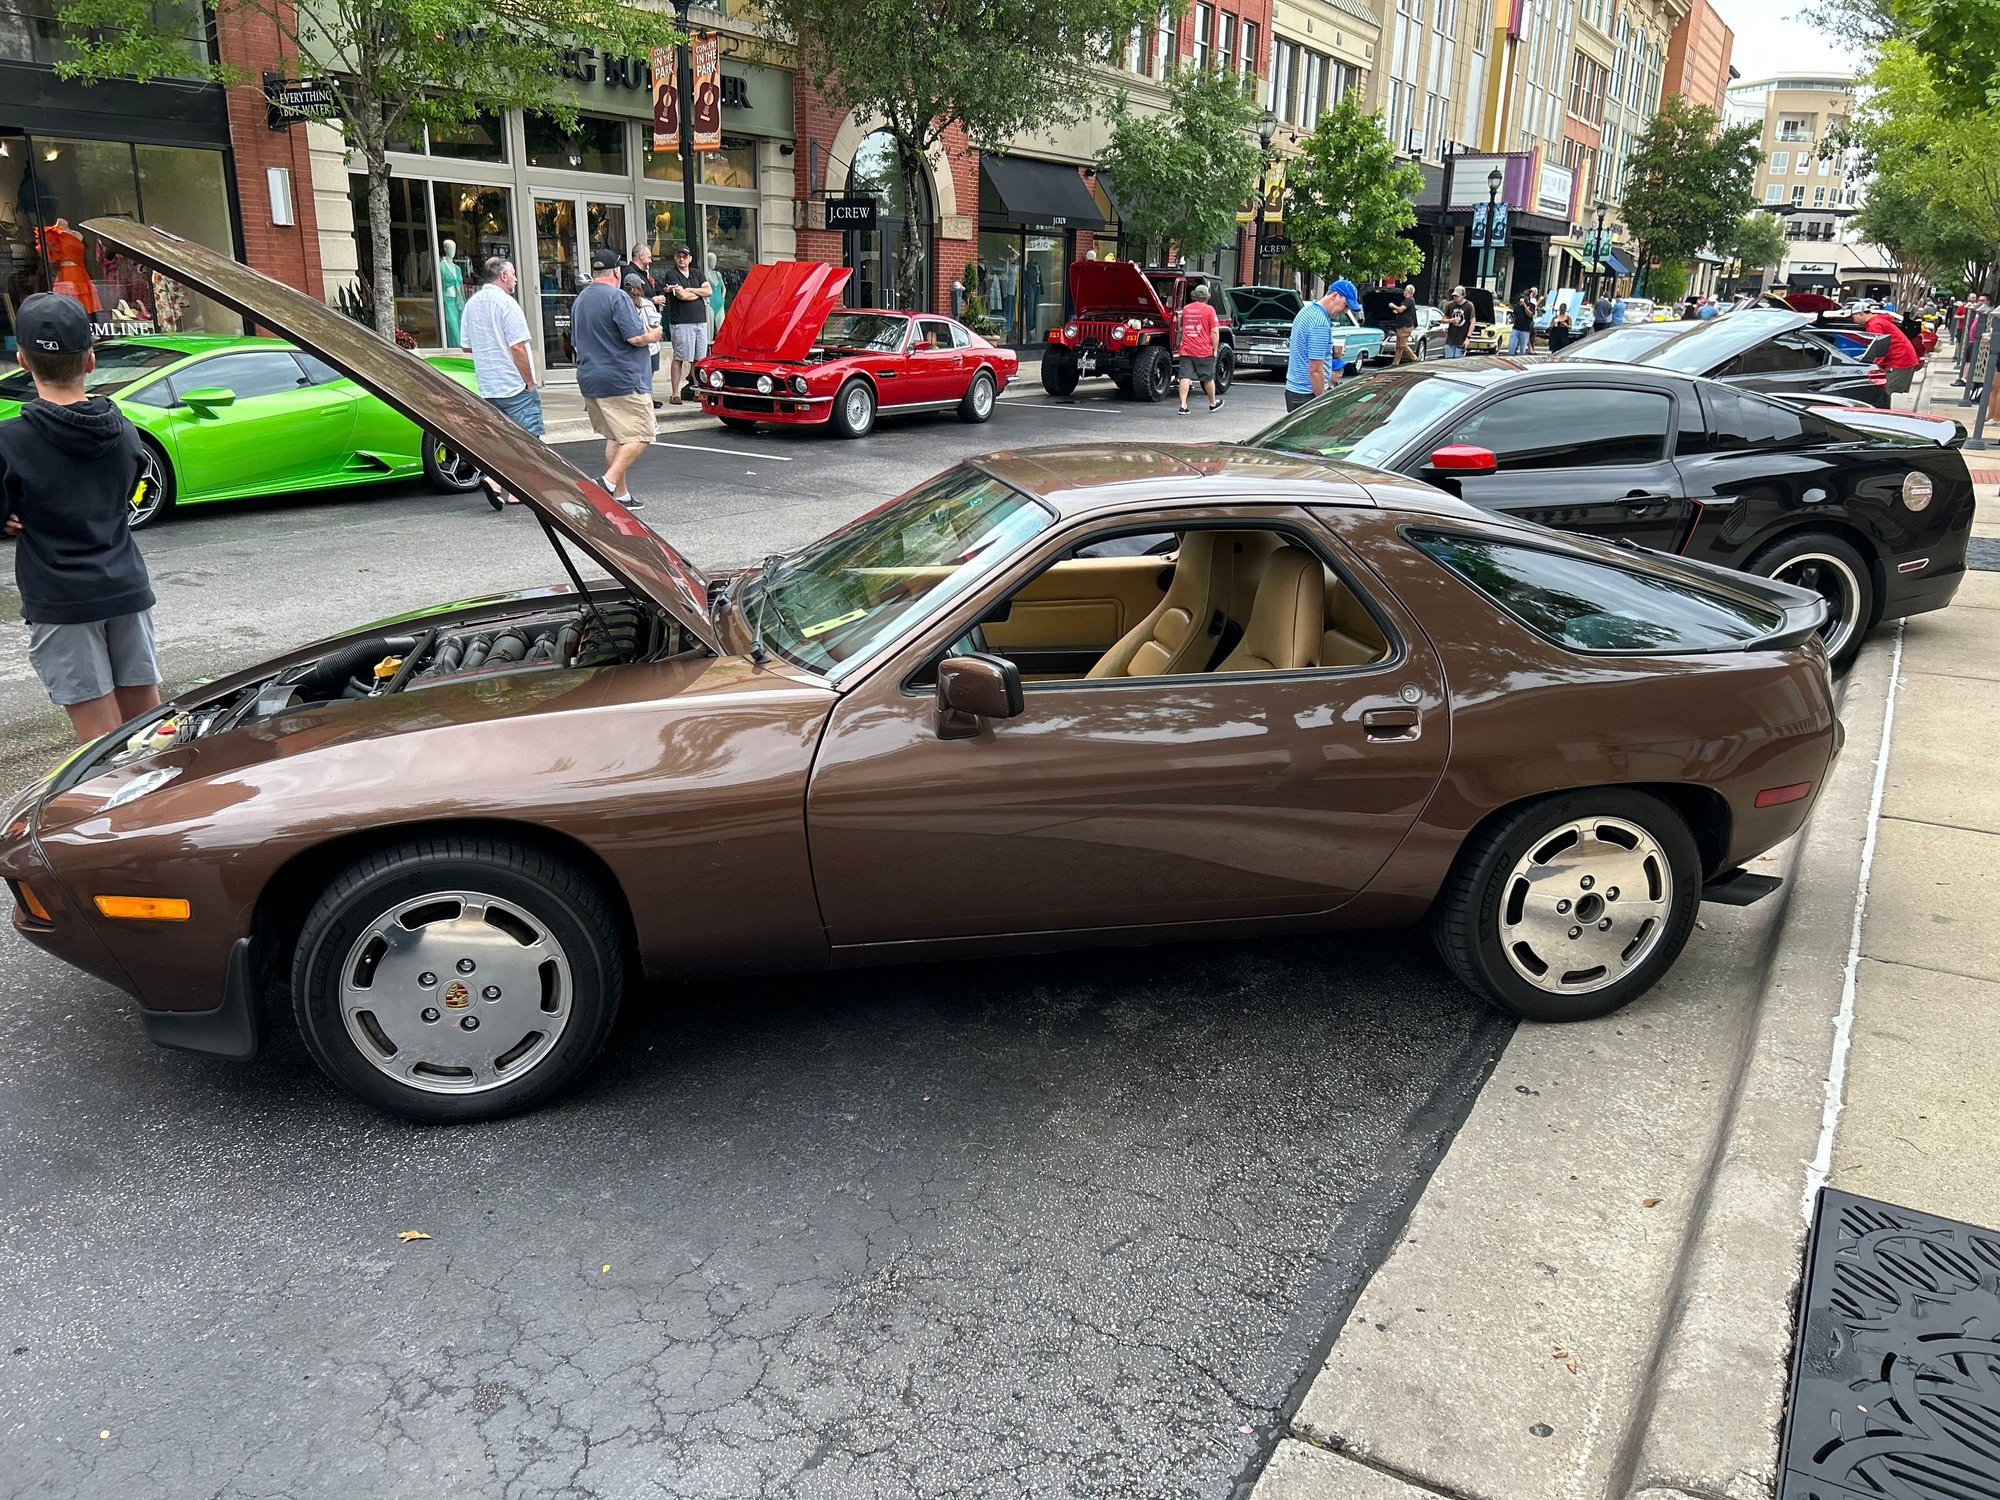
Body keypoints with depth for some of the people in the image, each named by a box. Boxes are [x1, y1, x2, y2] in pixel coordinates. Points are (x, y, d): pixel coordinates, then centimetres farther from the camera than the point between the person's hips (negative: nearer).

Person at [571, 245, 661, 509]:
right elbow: (636, 337, -19)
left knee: (614, 437, 15)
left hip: (590, 380, 9)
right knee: (640, 436, -5)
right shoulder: (617, 297, -12)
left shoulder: (579, 300, 14)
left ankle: (621, 494, 14)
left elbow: (576, 341, 22)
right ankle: (609, 482, -20)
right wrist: (653, 336, 0)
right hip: (623, 381, -9)